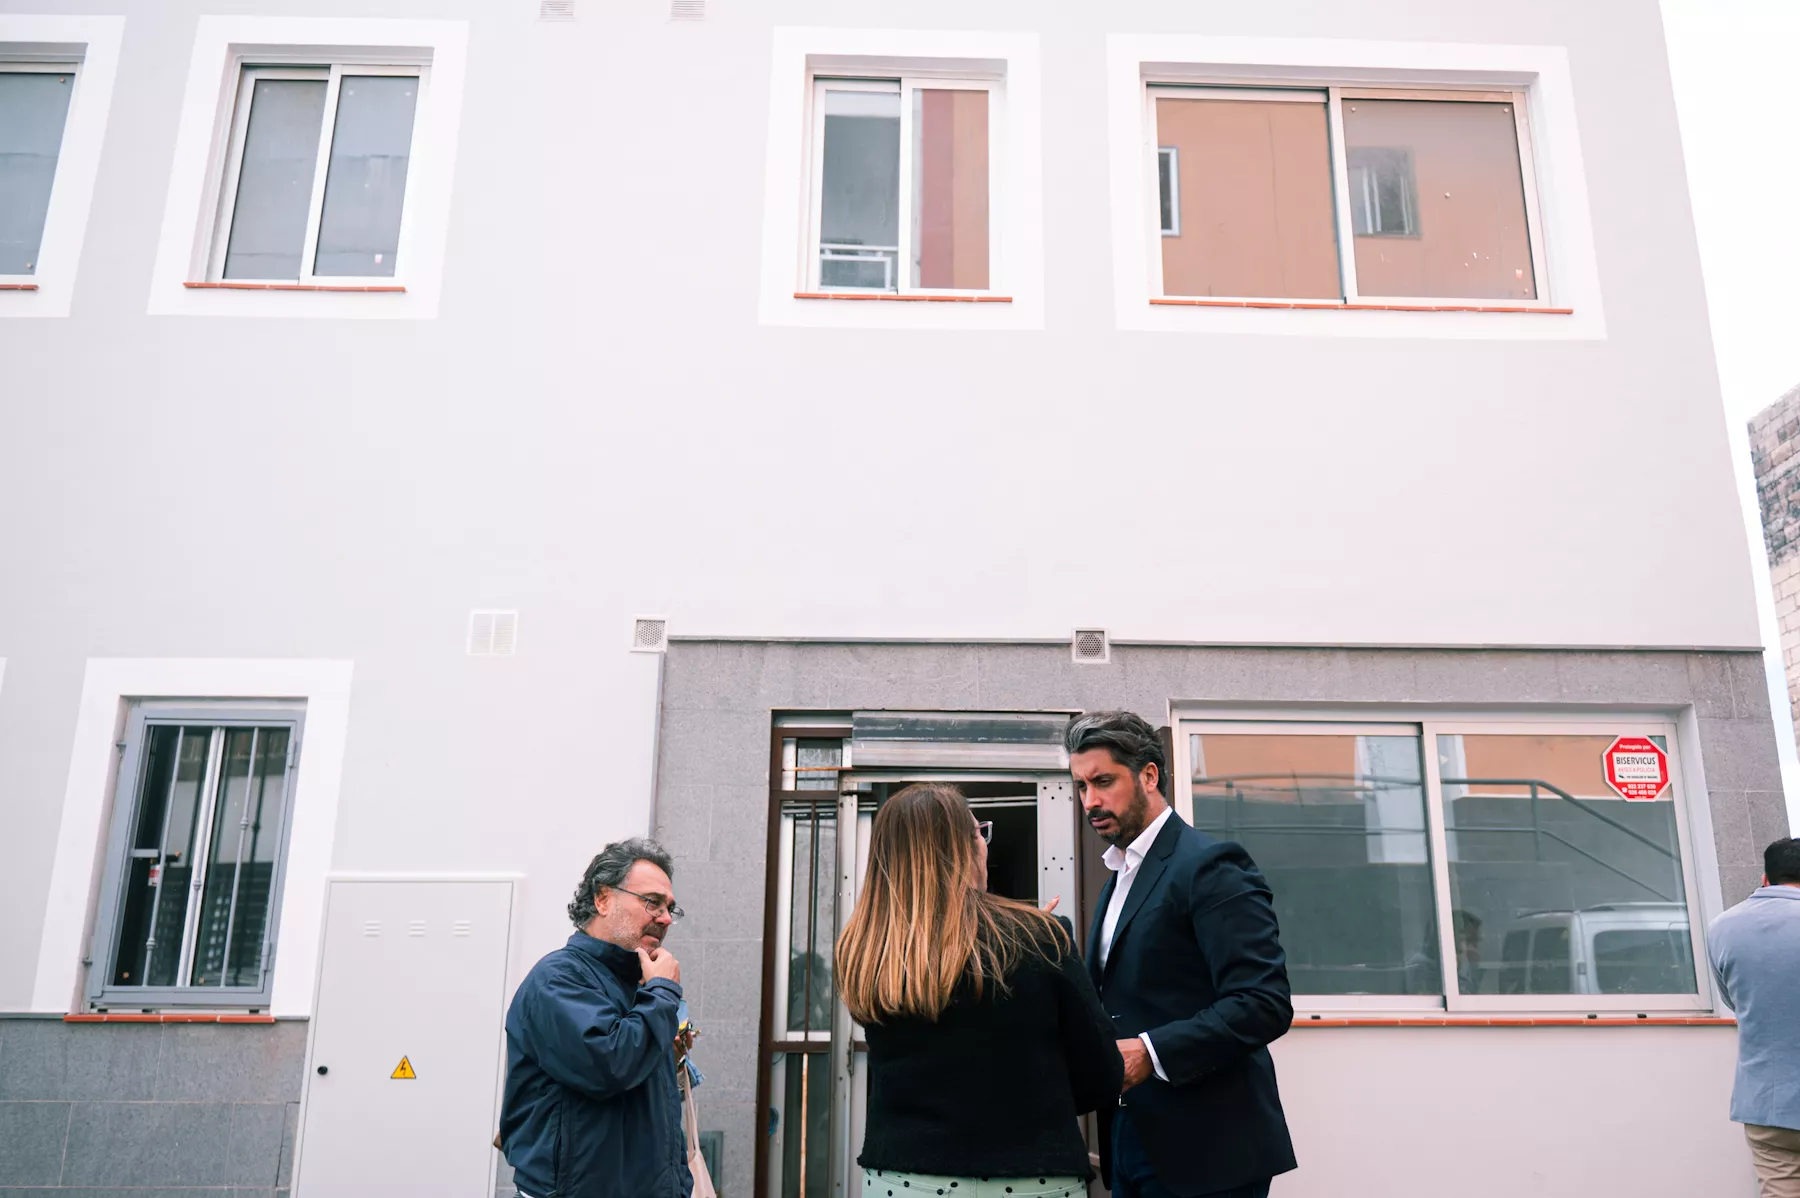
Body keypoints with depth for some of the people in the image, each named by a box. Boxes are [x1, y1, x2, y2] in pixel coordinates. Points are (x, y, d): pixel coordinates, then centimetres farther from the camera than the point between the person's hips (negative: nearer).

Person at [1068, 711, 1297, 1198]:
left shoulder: (1210, 864, -12)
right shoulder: (1120, 879, 15)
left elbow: (1265, 1003, -20)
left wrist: (1149, 1052, -25)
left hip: (1203, 1148, -8)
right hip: (1132, 1141, 8)